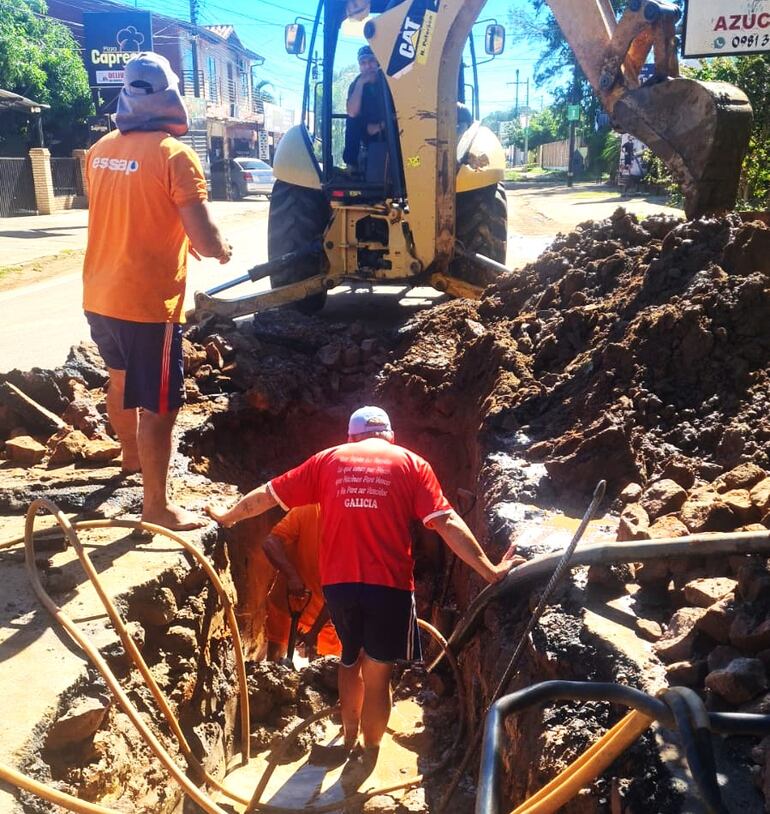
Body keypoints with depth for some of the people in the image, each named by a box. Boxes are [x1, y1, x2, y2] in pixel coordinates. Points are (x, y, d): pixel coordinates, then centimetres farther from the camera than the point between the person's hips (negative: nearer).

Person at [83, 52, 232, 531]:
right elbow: (206, 240, -20)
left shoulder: (101, 151, 6)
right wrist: (223, 251, 2)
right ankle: (157, 507, 11)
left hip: (99, 297, 8)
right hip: (148, 304, -8)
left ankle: (132, 456, 50)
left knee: (122, 379, 28)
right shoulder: (173, 155, -15)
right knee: (159, 406, 2)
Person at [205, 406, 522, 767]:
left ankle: (349, 736, 41)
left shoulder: (328, 459, 11)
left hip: (338, 582, 3)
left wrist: (226, 516, 32)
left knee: (350, 658, 27)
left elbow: (267, 495, 16)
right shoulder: (411, 463, 6)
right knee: (377, 675, 12)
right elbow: (447, 523, -5)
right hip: (389, 584, -3)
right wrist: (489, 570, -3)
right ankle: (369, 754, 25)